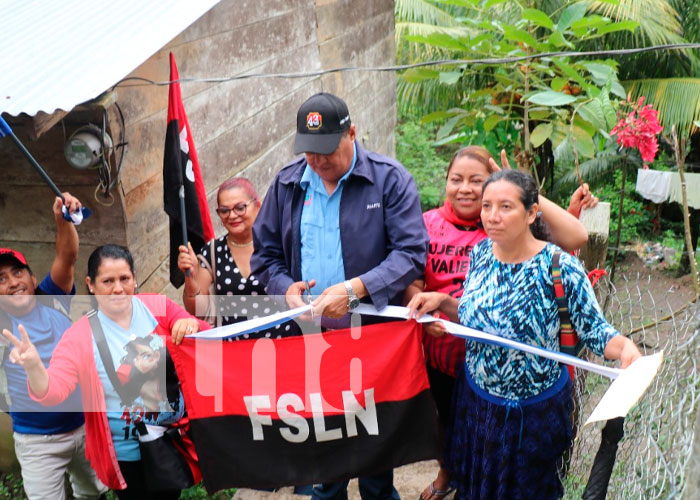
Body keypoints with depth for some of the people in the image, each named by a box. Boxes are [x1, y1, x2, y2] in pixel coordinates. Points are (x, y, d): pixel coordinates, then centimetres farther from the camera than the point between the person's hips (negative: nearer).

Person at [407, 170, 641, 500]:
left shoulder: (560, 267, -22)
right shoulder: (480, 253, -6)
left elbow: (595, 331, -17)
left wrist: (625, 347, -37)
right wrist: (442, 302, -9)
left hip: (533, 412, -4)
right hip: (475, 399, 5)